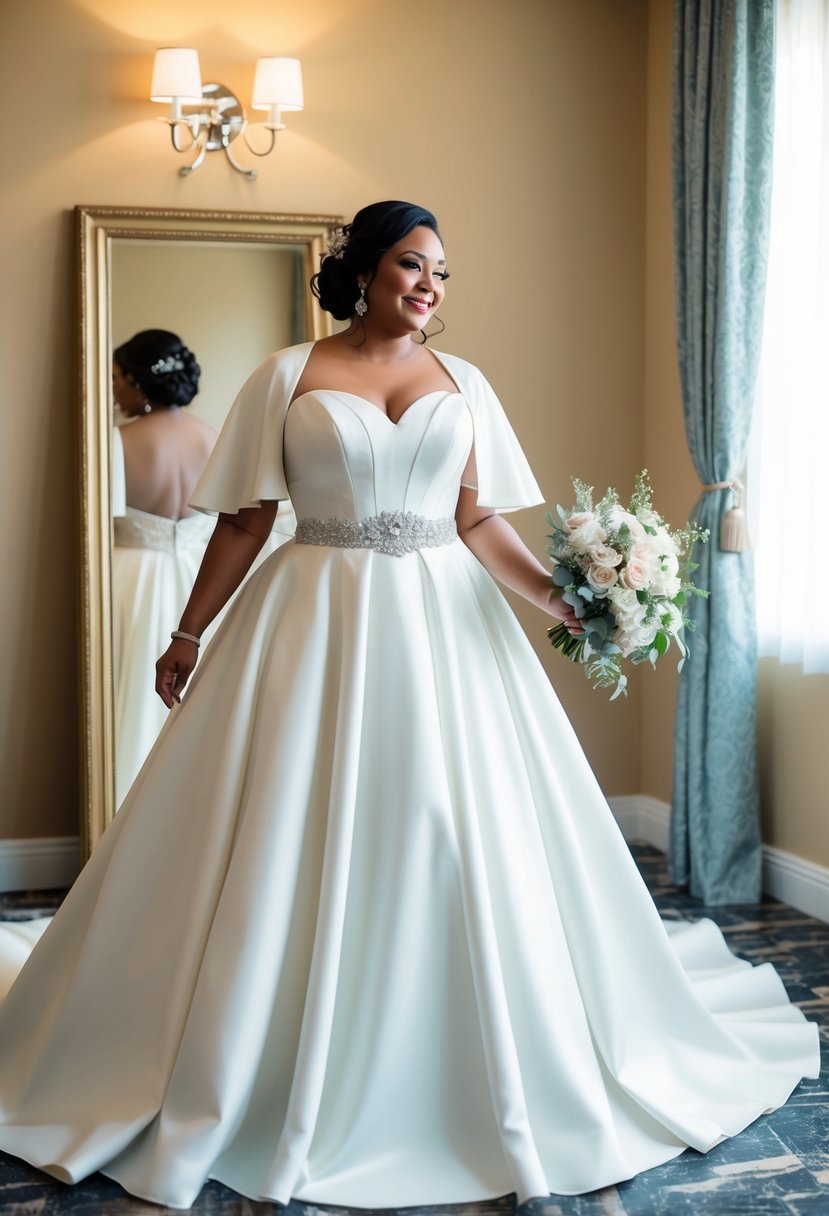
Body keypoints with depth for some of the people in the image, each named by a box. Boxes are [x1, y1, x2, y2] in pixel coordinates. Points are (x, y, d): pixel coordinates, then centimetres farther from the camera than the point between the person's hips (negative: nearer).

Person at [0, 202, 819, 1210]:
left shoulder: (462, 383, 10)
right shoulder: (290, 376, 3)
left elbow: (479, 522, 4)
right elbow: (245, 521, 3)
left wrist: (558, 593, -11)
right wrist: (189, 635, 4)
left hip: (443, 629, 3)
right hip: (317, 624, -2)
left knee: (462, 843, 5)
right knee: (292, 851, 2)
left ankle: (492, 1088, 24)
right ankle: (255, 1083, 20)